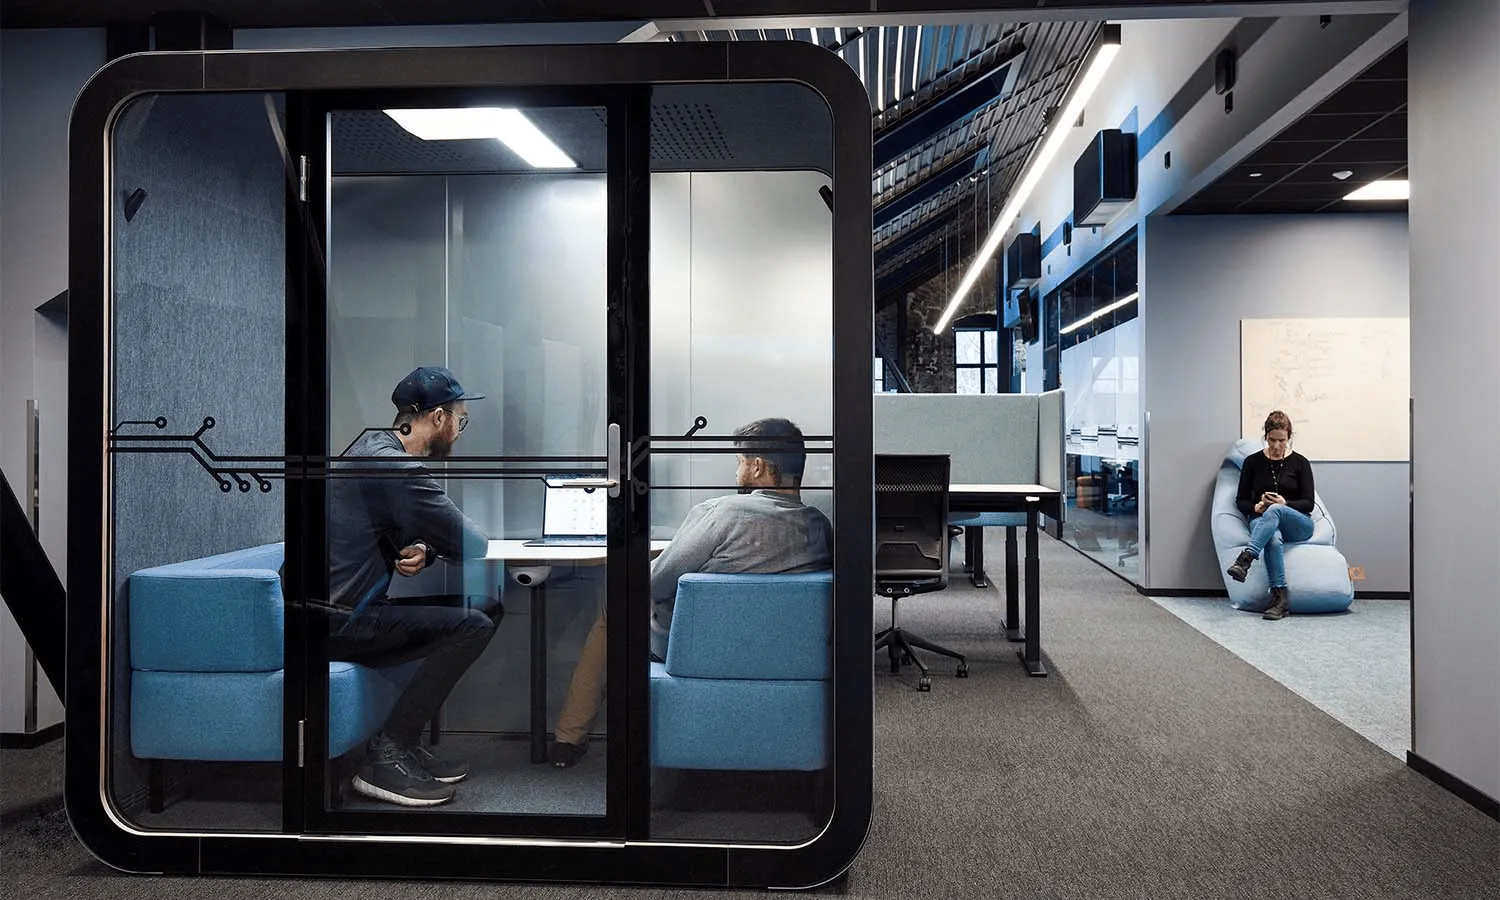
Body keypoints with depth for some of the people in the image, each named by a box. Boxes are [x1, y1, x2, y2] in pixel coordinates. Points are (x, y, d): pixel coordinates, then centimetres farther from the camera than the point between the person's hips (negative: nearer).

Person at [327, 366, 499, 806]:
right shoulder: (397, 468, -20)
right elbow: (473, 545, -16)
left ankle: (405, 743, 10)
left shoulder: (373, 445, 14)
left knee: (484, 606, 8)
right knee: (474, 626, -16)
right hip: (336, 621, -10)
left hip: (345, 610, 10)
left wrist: (420, 551, -3)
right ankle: (386, 757, -8)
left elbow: (400, 532, 21)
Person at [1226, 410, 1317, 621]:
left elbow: (1308, 503, 0)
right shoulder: (1252, 461, 6)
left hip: (1298, 524, -1)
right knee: (1273, 539, -39)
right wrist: (1255, 507, -14)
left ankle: (1245, 559, -54)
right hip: (1262, 520, 1)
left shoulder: (1300, 462, 3)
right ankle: (1280, 599, -46)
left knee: (1275, 510, -39)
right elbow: (1241, 501, 7)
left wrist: (1285, 504, -19)